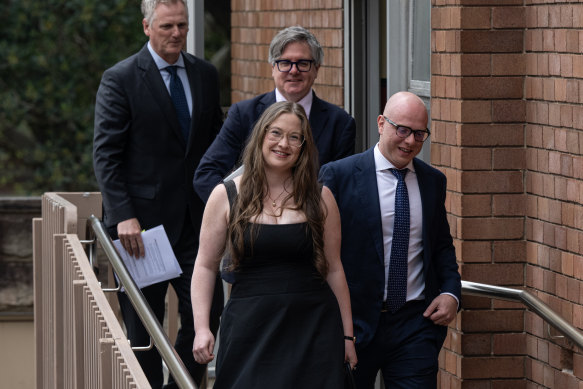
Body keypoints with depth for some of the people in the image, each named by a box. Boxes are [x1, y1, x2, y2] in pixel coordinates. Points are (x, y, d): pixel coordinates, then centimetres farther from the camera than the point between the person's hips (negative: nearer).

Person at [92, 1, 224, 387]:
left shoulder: (205, 75, 10)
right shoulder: (120, 79, -6)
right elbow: (106, 154, -9)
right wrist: (124, 216, -18)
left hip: (196, 217, 4)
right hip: (142, 220, -4)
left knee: (208, 311, -1)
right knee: (142, 324, 3)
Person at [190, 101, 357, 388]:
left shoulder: (319, 198, 6)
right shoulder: (225, 197, 3)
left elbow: (333, 268, 9)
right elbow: (206, 266, 4)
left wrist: (347, 335, 9)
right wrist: (201, 329, -6)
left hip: (313, 328, 1)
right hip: (250, 329, -1)